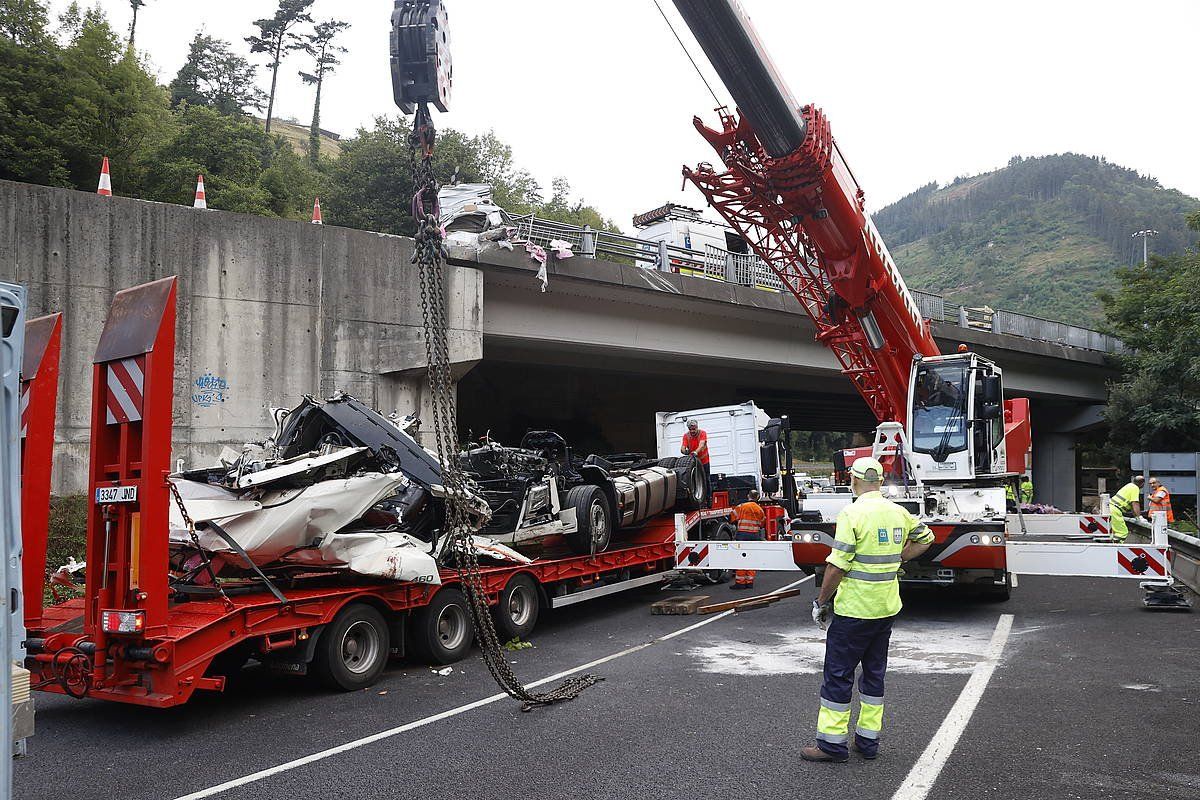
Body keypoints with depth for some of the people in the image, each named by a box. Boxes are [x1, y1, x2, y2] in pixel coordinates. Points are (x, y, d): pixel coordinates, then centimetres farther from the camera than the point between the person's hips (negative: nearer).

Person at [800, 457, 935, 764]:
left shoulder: (853, 514, -16)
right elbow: (925, 538, 25)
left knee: (838, 674, 1)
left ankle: (833, 741, 6)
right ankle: (868, 739, 22)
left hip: (854, 609, -7)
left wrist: (821, 602, -8)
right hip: (887, 608, 7)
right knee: (874, 672, 16)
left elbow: (838, 565, -18)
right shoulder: (898, 512, 6)